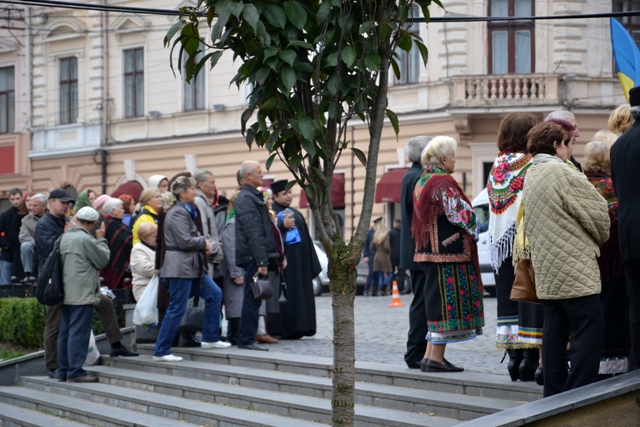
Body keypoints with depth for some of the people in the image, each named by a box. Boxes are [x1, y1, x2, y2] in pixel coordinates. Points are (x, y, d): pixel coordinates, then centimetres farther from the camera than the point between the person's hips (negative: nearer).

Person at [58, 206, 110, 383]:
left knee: (65, 333, 11)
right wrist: (101, 239, 4)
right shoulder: (86, 239, -15)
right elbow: (103, 260, -7)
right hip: (82, 294, -8)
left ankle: (63, 371, 15)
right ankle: (75, 372, -8)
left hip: (66, 294, 8)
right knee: (78, 333, -7)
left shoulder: (65, 237, 10)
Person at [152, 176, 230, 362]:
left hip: (192, 265, 10)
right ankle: (161, 351, 0)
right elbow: (185, 241, -22)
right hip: (180, 266, -10)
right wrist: (203, 242, -5)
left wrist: (203, 245, 4)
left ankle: (210, 338, 20)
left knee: (214, 294, 11)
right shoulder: (177, 213, -16)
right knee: (177, 309, -6)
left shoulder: (188, 210, 16)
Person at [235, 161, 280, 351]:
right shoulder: (246, 199, -14)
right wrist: (261, 261, -24)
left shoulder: (253, 196, 20)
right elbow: (252, 233, -20)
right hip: (253, 257, -10)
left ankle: (246, 338, 17)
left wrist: (266, 258, 23)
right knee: (252, 299, -7)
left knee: (253, 299, 12)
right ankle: (246, 339, -4)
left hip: (256, 258, 10)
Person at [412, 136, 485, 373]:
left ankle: (430, 356, 14)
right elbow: (463, 215, -18)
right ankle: (436, 358, -4)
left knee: (438, 301, 14)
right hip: (448, 254, -9)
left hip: (428, 251, 10)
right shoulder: (444, 184, -16)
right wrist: (474, 229, 3)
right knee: (446, 301, -5)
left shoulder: (422, 182, 13)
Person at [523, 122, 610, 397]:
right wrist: (601, 238, 11)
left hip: (546, 268, 9)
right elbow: (598, 212, -11)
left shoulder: (531, 176, 13)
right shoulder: (563, 173, -14)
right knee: (589, 328, -6)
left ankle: (553, 395, 13)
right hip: (573, 267, -9)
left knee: (555, 330, 11)